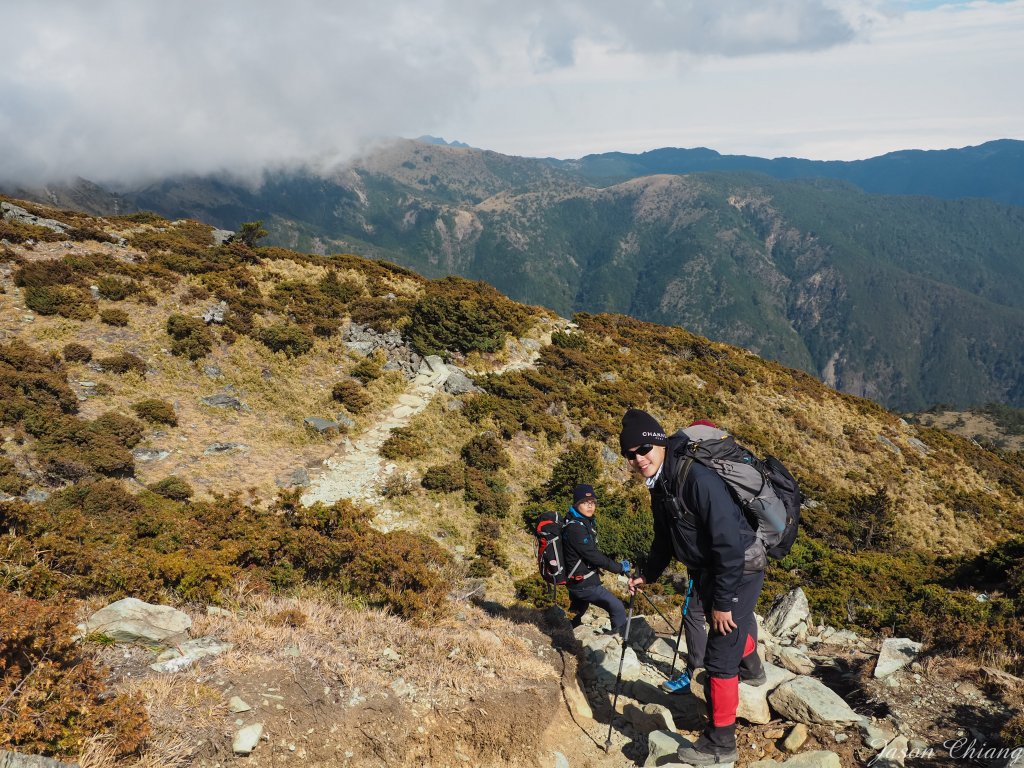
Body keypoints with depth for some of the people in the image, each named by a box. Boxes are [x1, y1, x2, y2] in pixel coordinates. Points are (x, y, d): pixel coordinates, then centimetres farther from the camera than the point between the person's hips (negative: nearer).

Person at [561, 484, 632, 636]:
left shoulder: (586, 522, 8)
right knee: (617, 607, -11)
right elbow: (592, 555, -24)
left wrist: (617, 564, 8)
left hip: (578, 582, 10)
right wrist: (619, 568, -17)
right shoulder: (575, 528, -22)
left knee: (577, 613, 25)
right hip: (584, 583, -10)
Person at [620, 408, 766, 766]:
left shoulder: (697, 478, -30)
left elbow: (728, 543, -30)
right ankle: (751, 668, 64)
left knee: (719, 656, -6)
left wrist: (722, 601, -26)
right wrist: (648, 574, 16)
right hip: (707, 571, 9)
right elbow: (665, 537, 16)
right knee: (735, 623, 32)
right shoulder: (660, 485, -1)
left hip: (739, 570, -9)